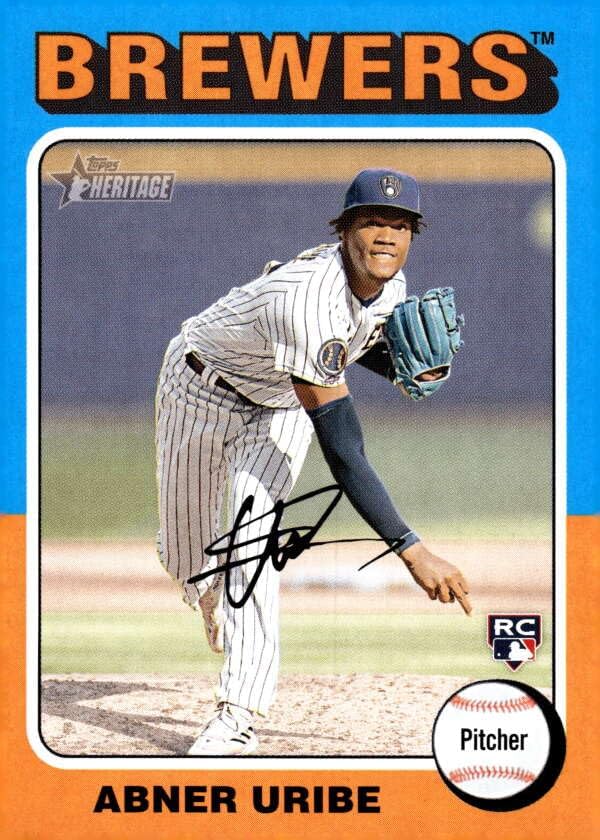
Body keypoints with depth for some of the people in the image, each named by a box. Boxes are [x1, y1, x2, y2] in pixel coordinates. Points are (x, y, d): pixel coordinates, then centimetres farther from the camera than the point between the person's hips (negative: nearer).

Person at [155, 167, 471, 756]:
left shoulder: (391, 288, -18)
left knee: (253, 541, -19)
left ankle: (238, 717, -19)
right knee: (184, 557, 11)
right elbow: (343, 453, -45)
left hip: (280, 407, 4)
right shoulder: (307, 299, -43)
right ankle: (210, 592, 50)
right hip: (201, 391, -4)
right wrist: (411, 551, -49)